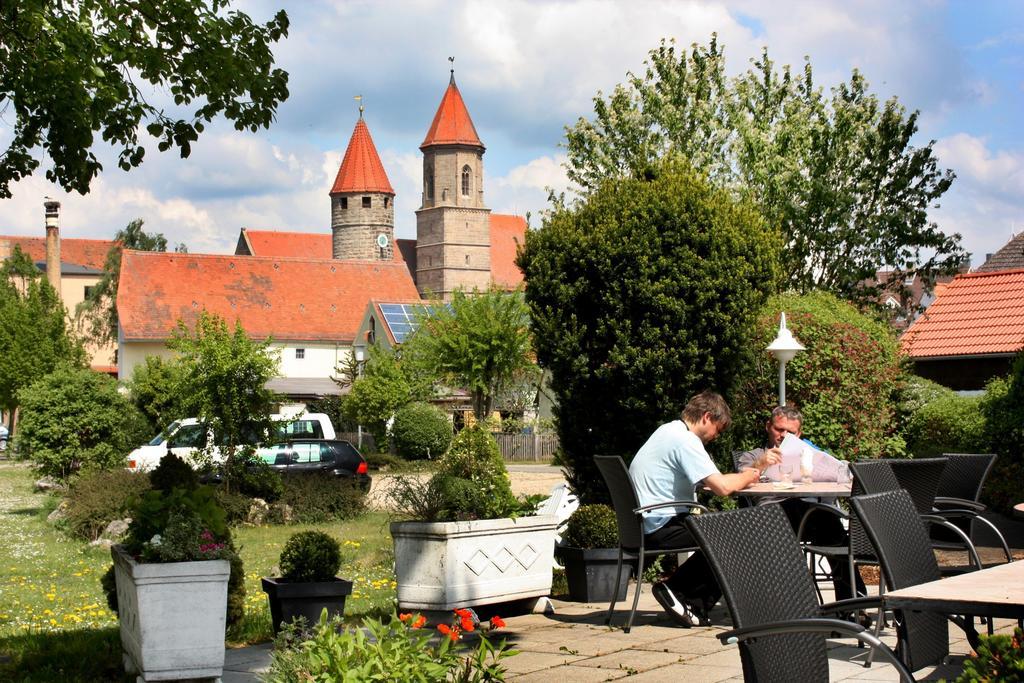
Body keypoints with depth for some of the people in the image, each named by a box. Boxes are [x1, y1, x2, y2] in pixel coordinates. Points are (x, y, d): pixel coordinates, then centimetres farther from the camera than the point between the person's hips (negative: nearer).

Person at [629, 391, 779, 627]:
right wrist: (748, 476, -1)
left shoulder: (669, 431, 18)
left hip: (645, 527, 11)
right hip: (661, 529, -11)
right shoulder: (685, 440, -15)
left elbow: (712, 480, 19)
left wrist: (756, 465, 12)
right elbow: (722, 487, -22)